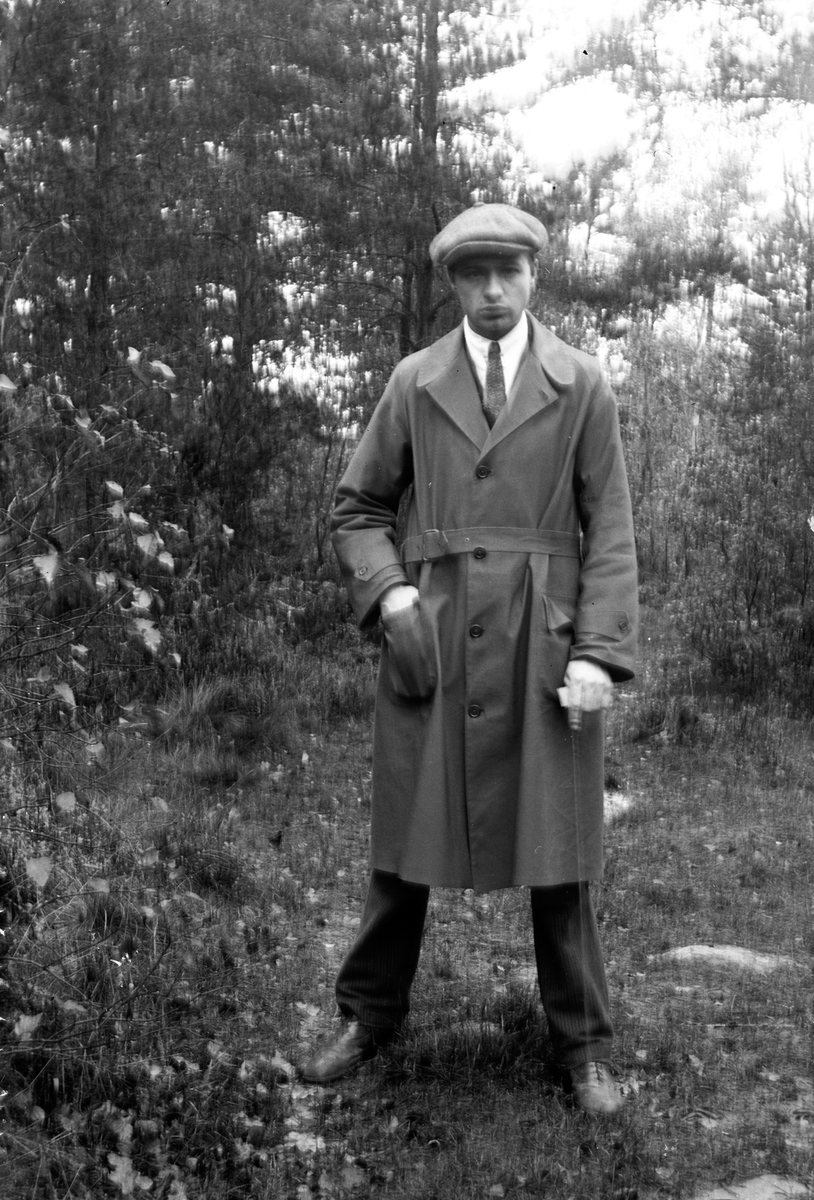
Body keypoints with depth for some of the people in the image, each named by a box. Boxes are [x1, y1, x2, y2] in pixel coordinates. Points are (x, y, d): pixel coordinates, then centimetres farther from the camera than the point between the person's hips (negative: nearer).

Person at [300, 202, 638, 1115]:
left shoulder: (581, 386, 3)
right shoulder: (413, 382, 6)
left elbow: (610, 531, 0)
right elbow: (357, 508, 11)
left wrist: (599, 653, -10)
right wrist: (389, 596, -7)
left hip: (542, 641, -1)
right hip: (431, 635, 1)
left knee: (556, 848, 4)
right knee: (404, 839, 9)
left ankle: (581, 1046, 20)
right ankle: (369, 1018, 27)